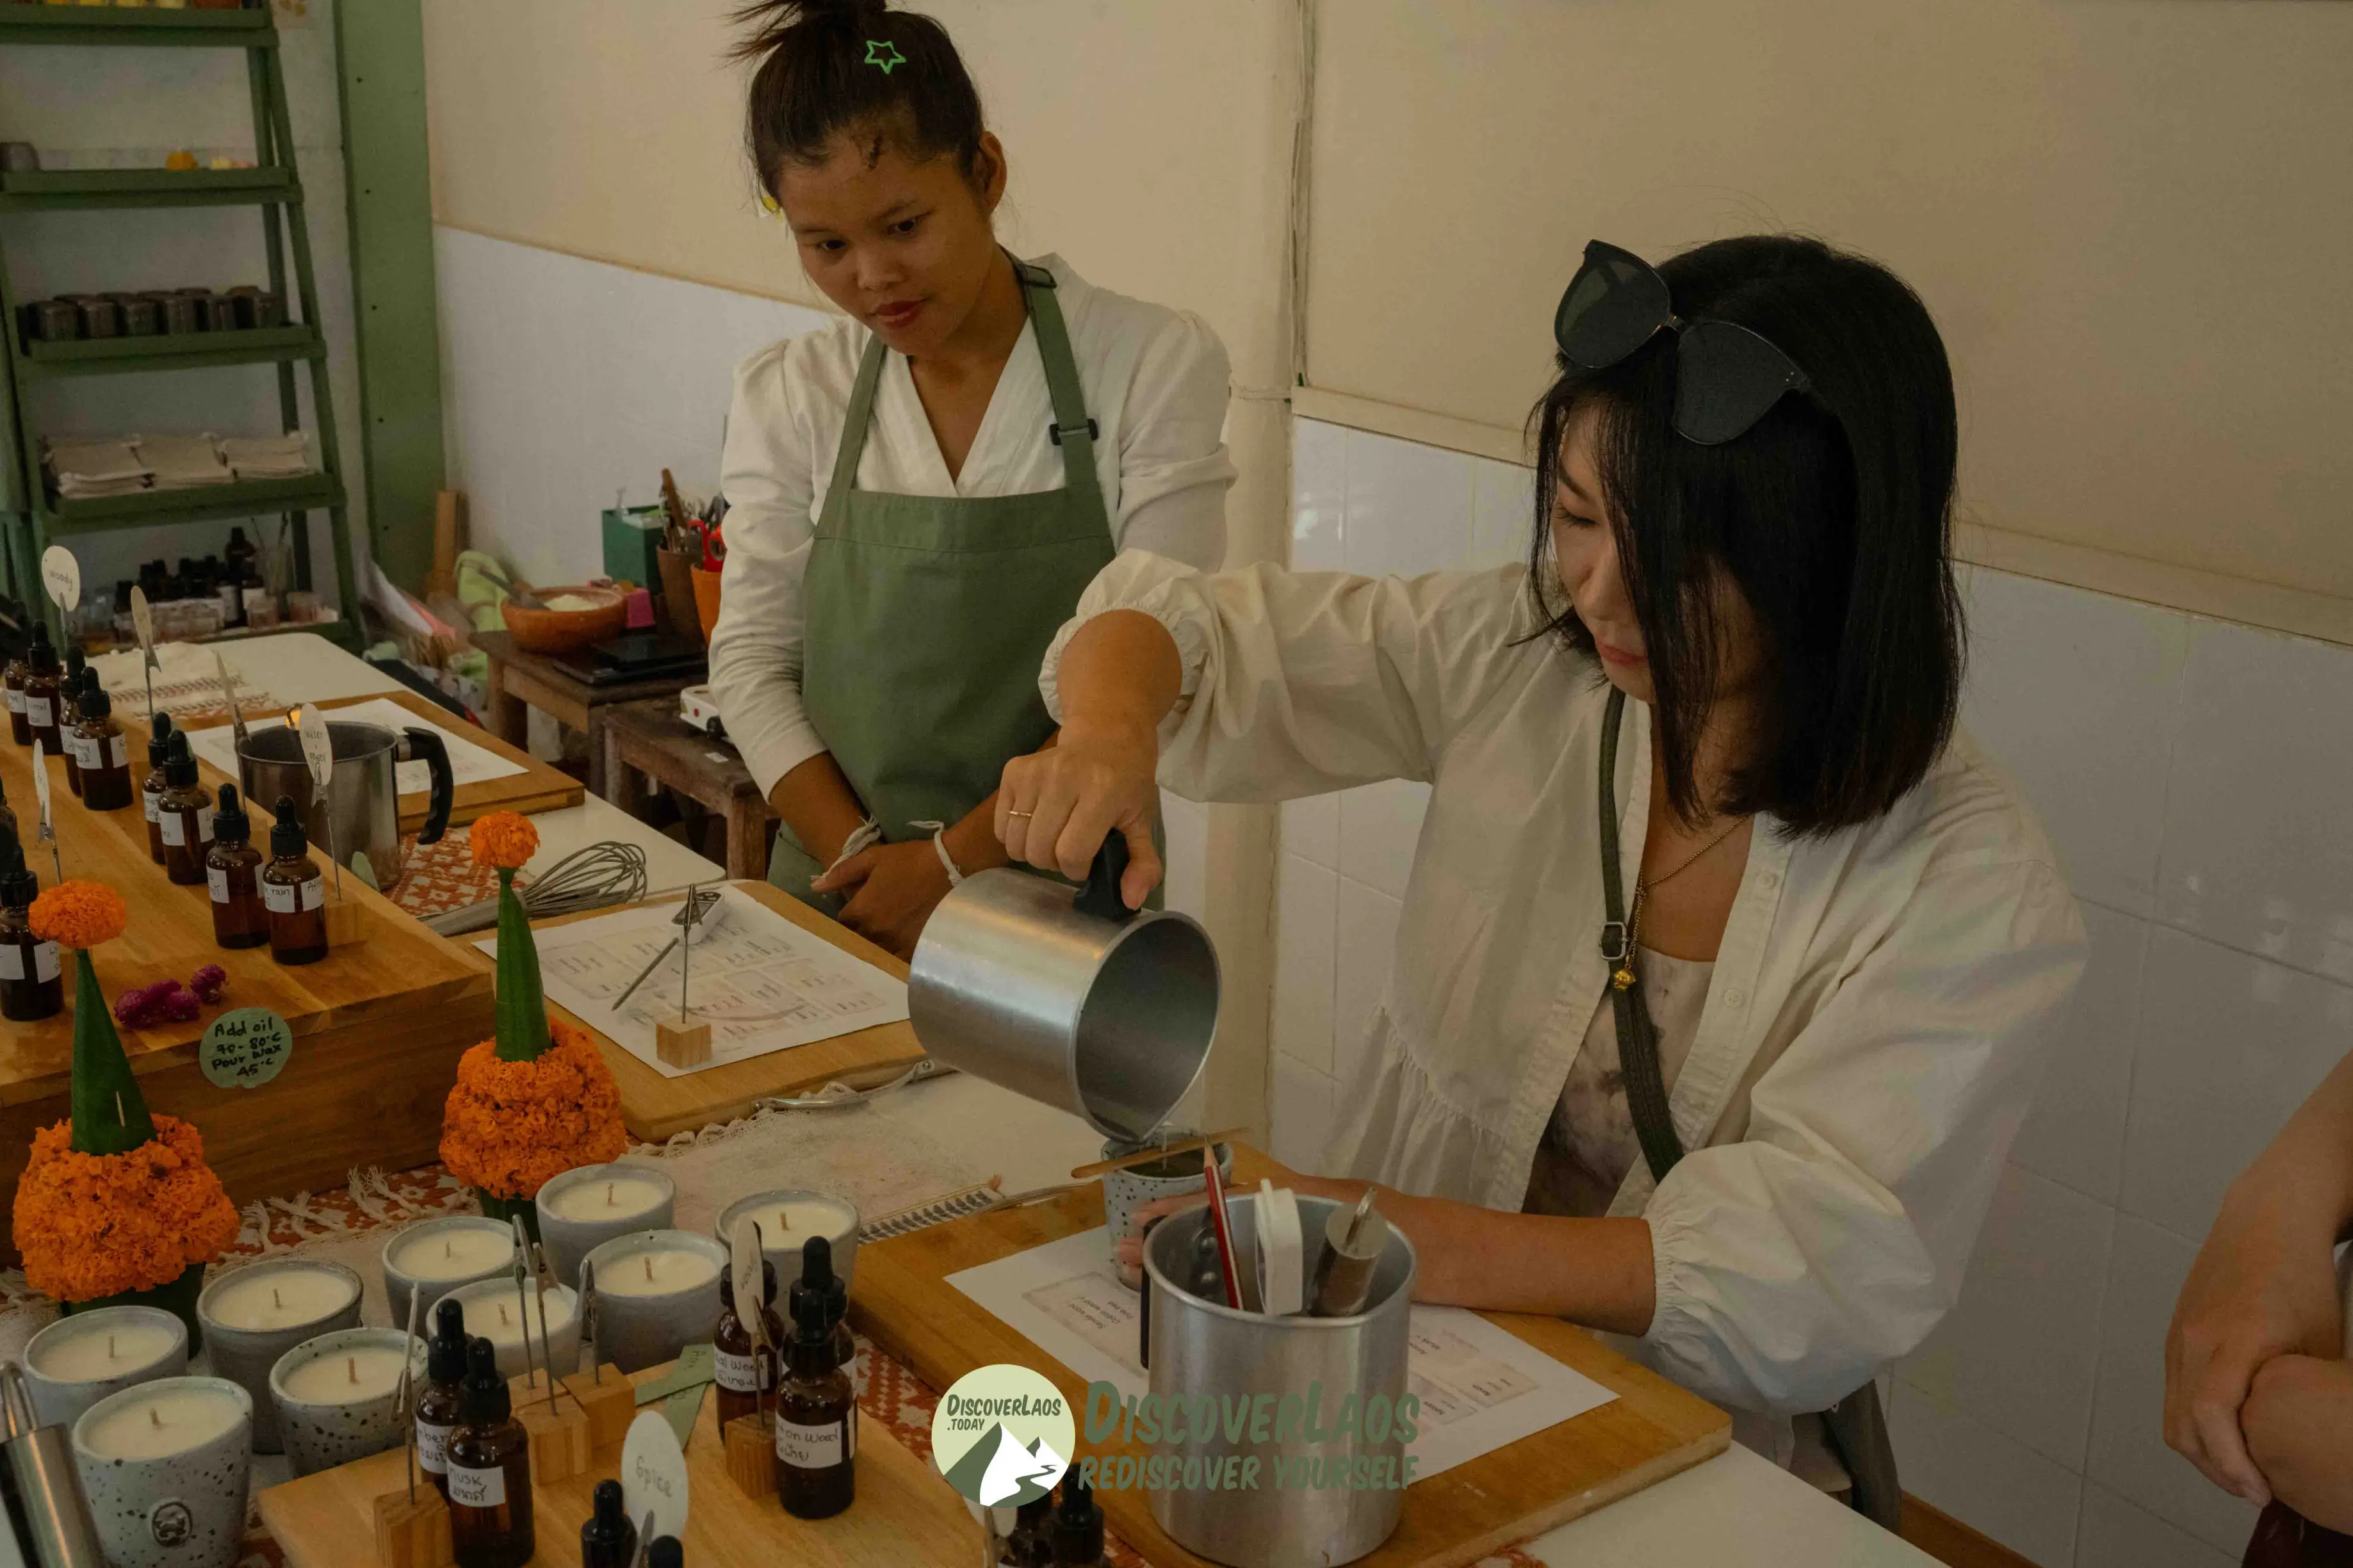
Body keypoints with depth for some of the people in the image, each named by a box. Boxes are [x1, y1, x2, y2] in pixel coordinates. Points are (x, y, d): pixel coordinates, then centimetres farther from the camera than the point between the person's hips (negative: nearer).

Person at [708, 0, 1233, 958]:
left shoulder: (1153, 365, -7)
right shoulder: (788, 395, 2)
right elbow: (751, 661, 2)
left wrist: (953, 863, -14)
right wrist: (863, 864, -12)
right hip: (836, 896, 2)